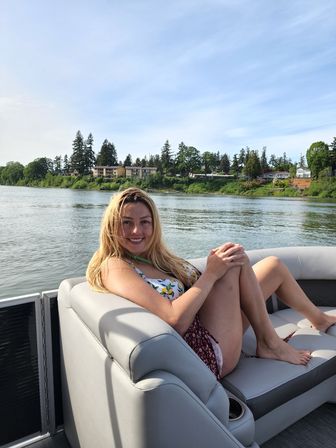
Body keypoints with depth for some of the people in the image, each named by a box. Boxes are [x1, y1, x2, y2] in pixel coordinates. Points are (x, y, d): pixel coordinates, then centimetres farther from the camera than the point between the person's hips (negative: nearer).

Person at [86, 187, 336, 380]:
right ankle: (269, 343, 2)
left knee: (274, 265, 14)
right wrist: (211, 273, -20)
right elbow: (175, 320, -27)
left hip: (207, 330, 9)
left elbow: (198, 287, 7)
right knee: (235, 263, -16)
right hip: (208, 352, -8)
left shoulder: (154, 256, 9)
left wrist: (220, 261, -11)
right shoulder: (115, 268, -18)